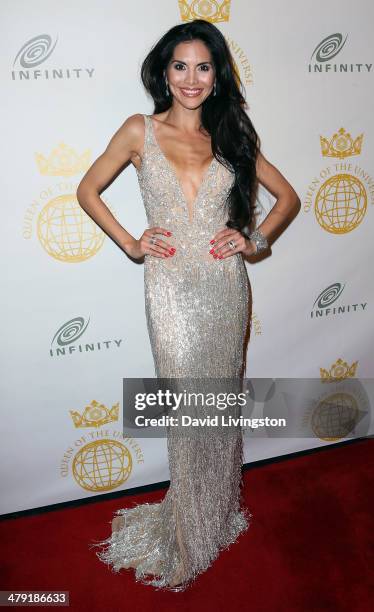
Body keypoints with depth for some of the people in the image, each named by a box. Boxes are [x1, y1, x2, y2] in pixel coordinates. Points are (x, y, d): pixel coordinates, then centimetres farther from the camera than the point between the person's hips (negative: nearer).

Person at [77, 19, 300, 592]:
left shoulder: (232, 135, 9)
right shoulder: (140, 130, 3)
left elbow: (288, 196, 14)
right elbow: (88, 189, 10)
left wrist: (255, 239, -2)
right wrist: (130, 243, -1)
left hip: (226, 287, 3)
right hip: (172, 291, -2)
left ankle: (220, 512, 41)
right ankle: (189, 539, 30)